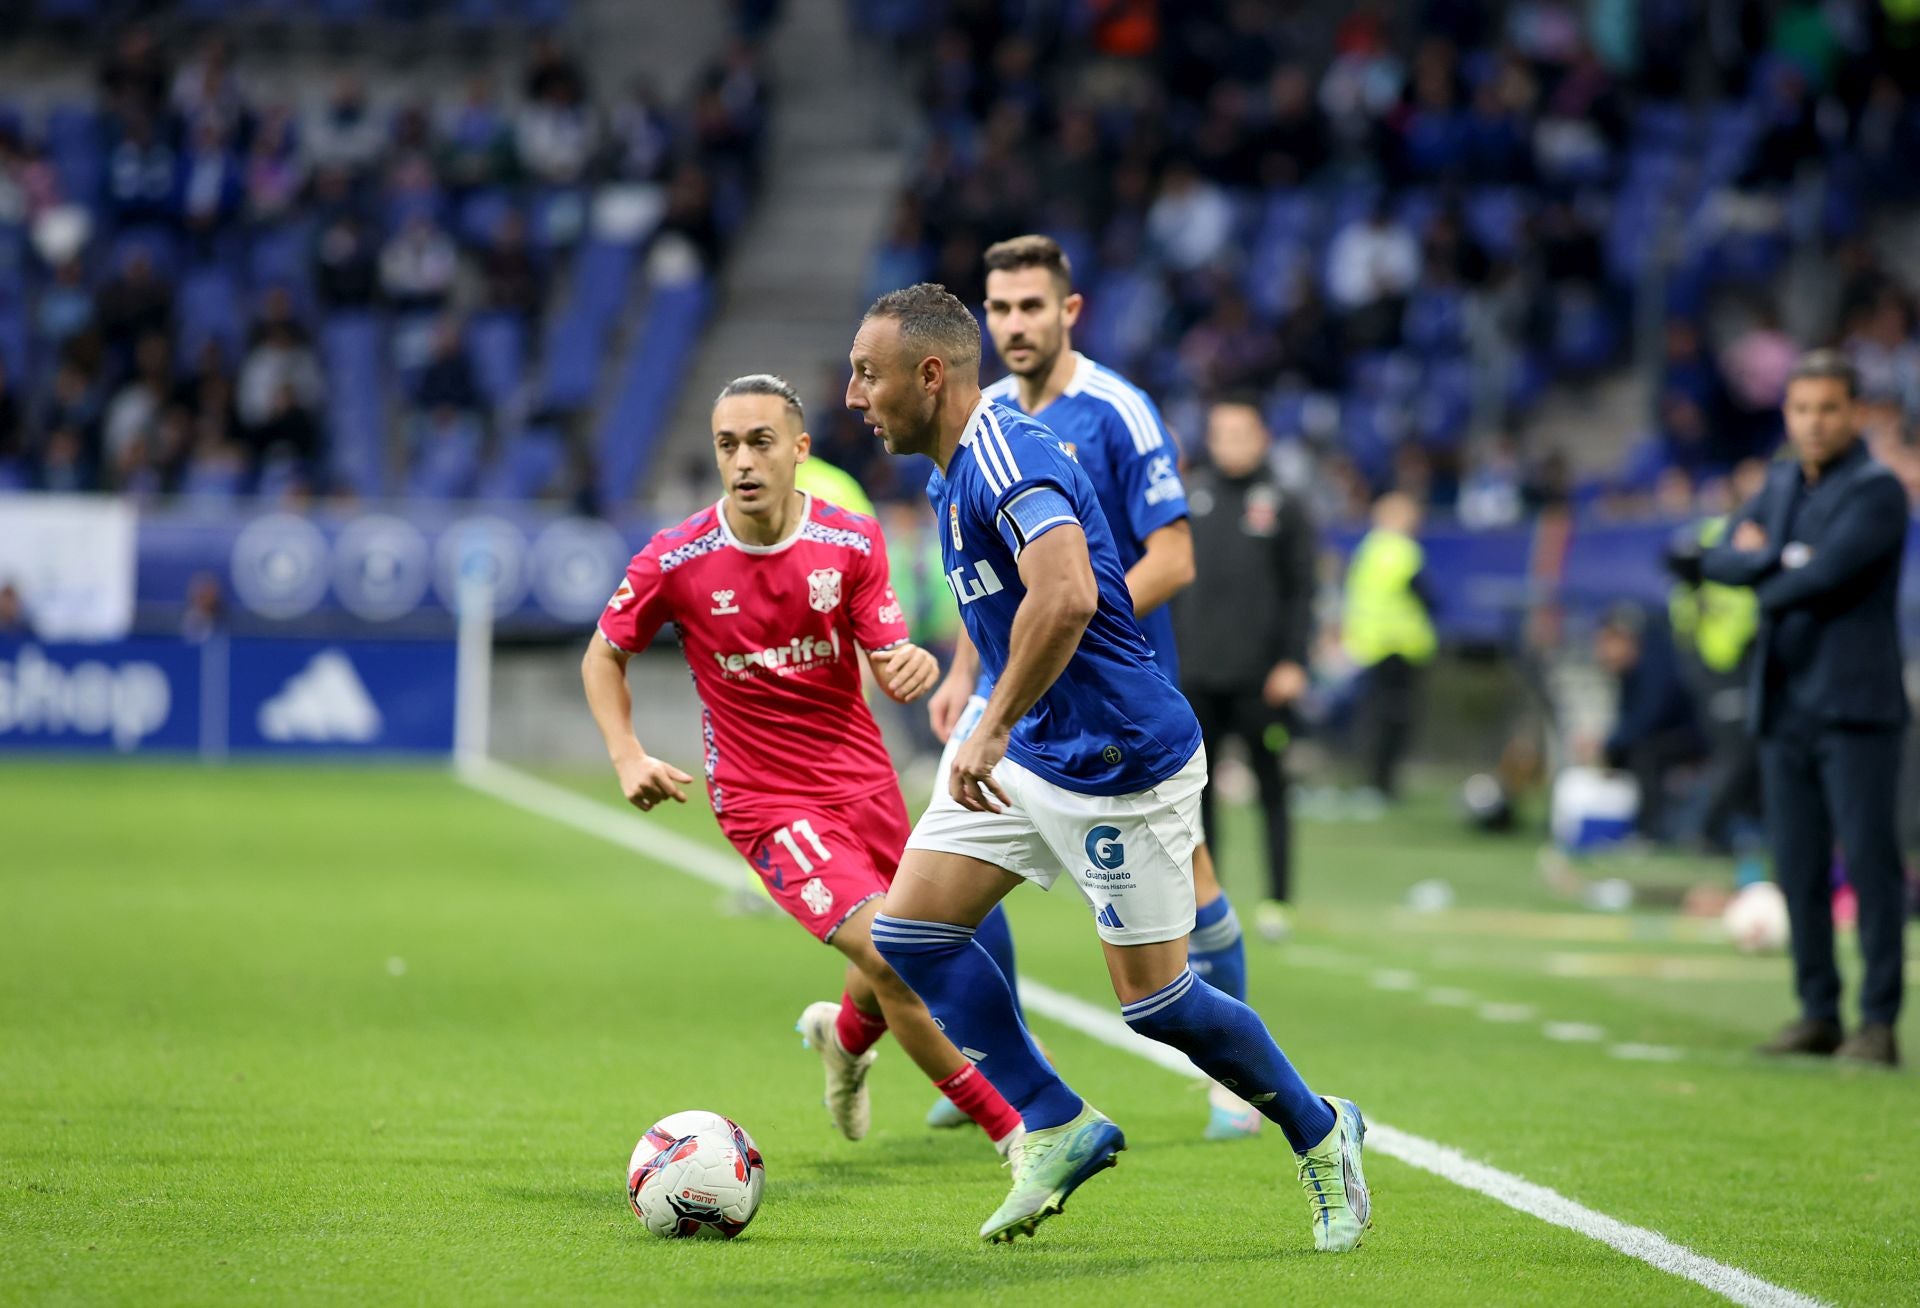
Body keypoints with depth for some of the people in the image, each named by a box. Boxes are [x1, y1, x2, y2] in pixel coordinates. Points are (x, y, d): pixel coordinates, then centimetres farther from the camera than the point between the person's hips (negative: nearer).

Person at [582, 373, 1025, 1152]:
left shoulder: (852, 542, -6)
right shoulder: (675, 561, -11)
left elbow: (888, 658, -7)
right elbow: (604, 655, 4)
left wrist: (912, 665, -31)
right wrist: (628, 758, -10)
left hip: (863, 781, 4)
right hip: (764, 802, -4)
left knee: (896, 968, 14)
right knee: (889, 956, -19)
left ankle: (843, 1038, 53)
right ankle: (1010, 1132, -7)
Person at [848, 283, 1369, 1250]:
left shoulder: (1005, 457, -23)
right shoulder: (952, 473, 9)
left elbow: (1067, 597, -39)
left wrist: (995, 730, -32)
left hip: (1121, 764, -10)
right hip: (1027, 755, 10)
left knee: (1154, 1002, -2)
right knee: (910, 930, 0)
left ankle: (1319, 1134, 20)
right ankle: (1056, 1129, 9)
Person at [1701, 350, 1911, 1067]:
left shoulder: (1877, 491, -7)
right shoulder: (1781, 485, 16)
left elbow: (1824, 577, -19)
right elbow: (1718, 561, 8)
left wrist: (1763, 566, -1)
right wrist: (1783, 561, -10)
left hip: (1855, 706, -7)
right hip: (1785, 707, 7)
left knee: (1871, 864, -7)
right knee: (1799, 870, 7)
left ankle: (1878, 1022, -7)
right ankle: (1818, 1013, 13)